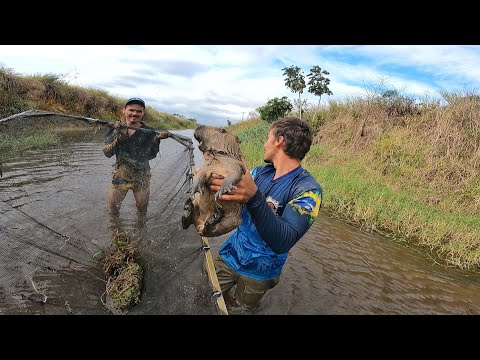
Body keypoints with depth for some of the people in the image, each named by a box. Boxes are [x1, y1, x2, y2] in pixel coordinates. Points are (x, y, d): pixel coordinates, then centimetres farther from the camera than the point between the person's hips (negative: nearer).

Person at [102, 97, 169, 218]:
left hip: (141, 178, -1)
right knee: (112, 209, 10)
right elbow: (107, 153, -9)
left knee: (142, 211, 12)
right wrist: (118, 140, -25)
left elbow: (151, 155, -9)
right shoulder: (116, 129, -2)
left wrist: (157, 139, -23)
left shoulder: (149, 132, -4)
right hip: (120, 176, 1)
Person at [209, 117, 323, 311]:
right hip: (229, 255, 5)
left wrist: (254, 198, -50)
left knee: (240, 309, 18)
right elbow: (228, 201, 3)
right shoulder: (261, 171, -3)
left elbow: (283, 241, -35)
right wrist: (215, 181, -18)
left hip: (258, 271, -4)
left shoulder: (308, 189, -24)